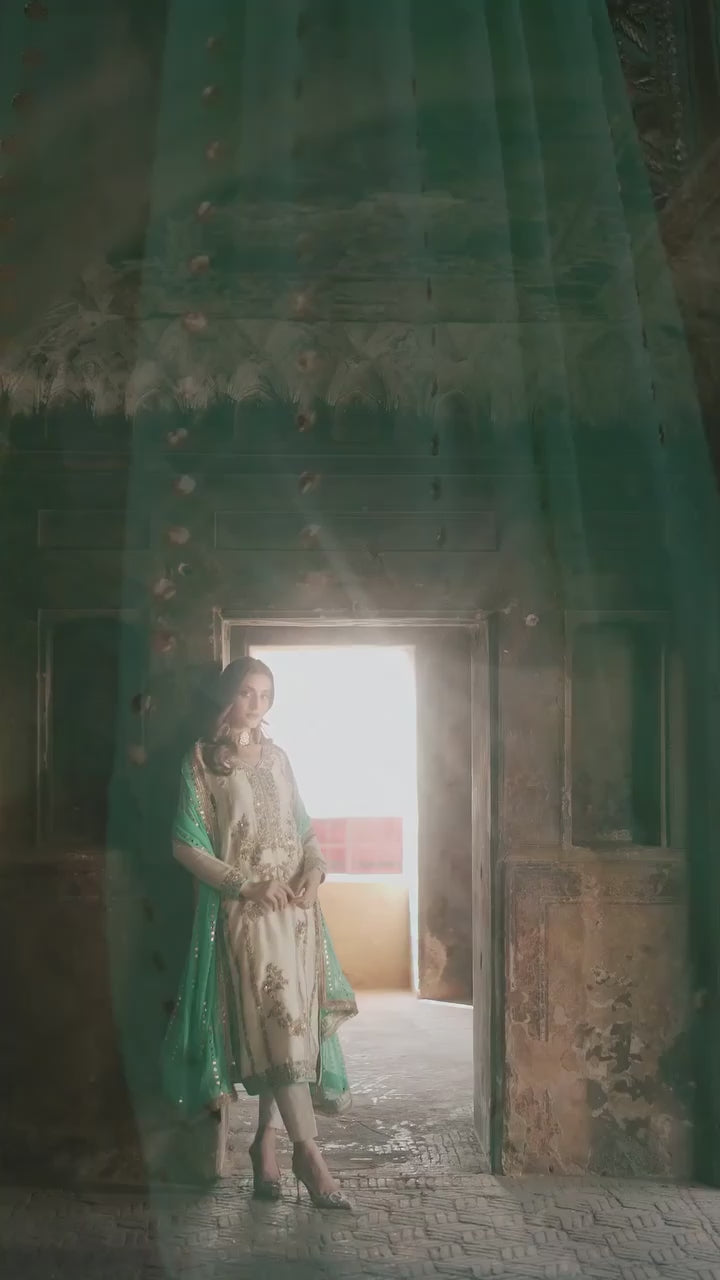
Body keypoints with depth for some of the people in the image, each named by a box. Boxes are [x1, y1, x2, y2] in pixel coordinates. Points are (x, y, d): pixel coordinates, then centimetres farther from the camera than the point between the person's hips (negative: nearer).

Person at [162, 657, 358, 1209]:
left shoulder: (277, 757, 13)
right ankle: (308, 1151, -7)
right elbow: (187, 845, -6)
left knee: (290, 1023, 4)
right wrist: (249, 885, -13)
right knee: (275, 1020, -12)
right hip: (244, 910, -5)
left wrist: (314, 870, -2)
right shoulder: (203, 760, -2)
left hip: (296, 904, 5)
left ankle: (267, 1140, 15)